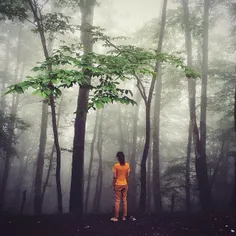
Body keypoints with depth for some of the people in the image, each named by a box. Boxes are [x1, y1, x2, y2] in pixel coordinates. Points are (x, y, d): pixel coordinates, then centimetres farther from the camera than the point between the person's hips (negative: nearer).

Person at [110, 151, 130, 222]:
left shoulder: (116, 165, -12)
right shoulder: (127, 165, -2)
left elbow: (114, 177, -11)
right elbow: (127, 176, 2)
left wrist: (113, 185, -1)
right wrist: (127, 184, 12)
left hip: (118, 184, -3)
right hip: (125, 184, 3)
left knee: (117, 201, 2)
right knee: (124, 200, 11)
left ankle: (116, 217, 7)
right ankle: (124, 216, 16)